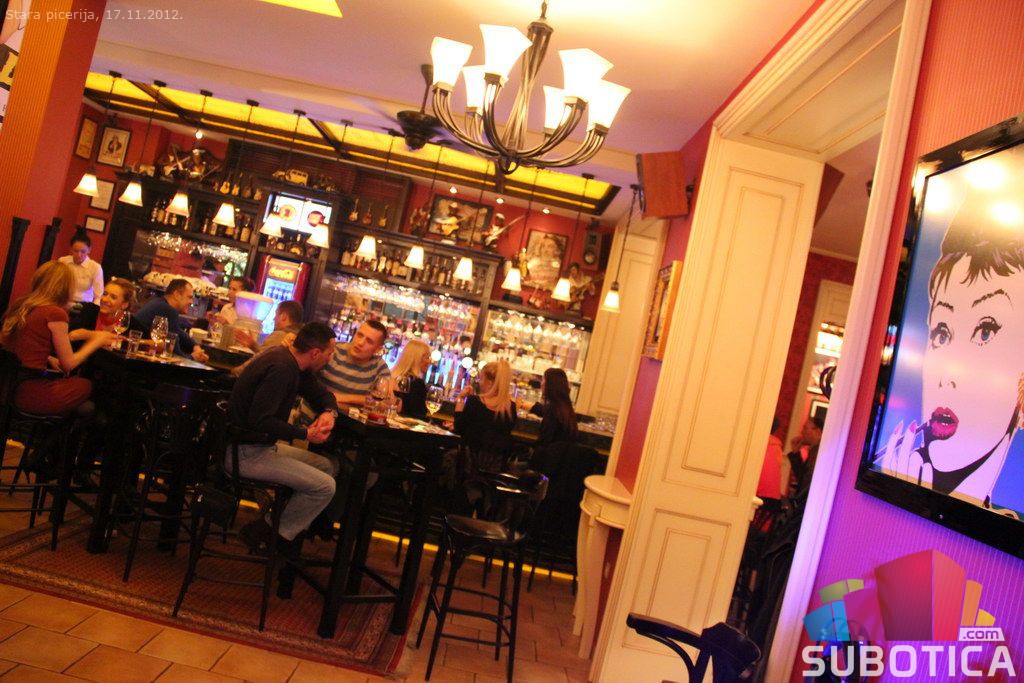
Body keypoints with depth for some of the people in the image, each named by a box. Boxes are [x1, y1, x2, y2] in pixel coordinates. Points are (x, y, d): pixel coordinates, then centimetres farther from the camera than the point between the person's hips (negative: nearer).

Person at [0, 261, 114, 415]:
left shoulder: (20, 304, 8)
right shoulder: (56, 314, -13)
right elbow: (69, 363, -4)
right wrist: (96, 341, 6)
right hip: (29, 393, -7)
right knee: (85, 385, 16)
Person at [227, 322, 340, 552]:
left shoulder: (293, 363, 7)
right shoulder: (281, 368, -24)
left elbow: (322, 394, 18)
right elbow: (260, 421, -29)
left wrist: (329, 412, -5)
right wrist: (306, 434, -22)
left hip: (260, 444, 10)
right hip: (246, 452, -10)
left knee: (328, 467, 9)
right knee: (325, 486, -15)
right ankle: (270, 535, 2)